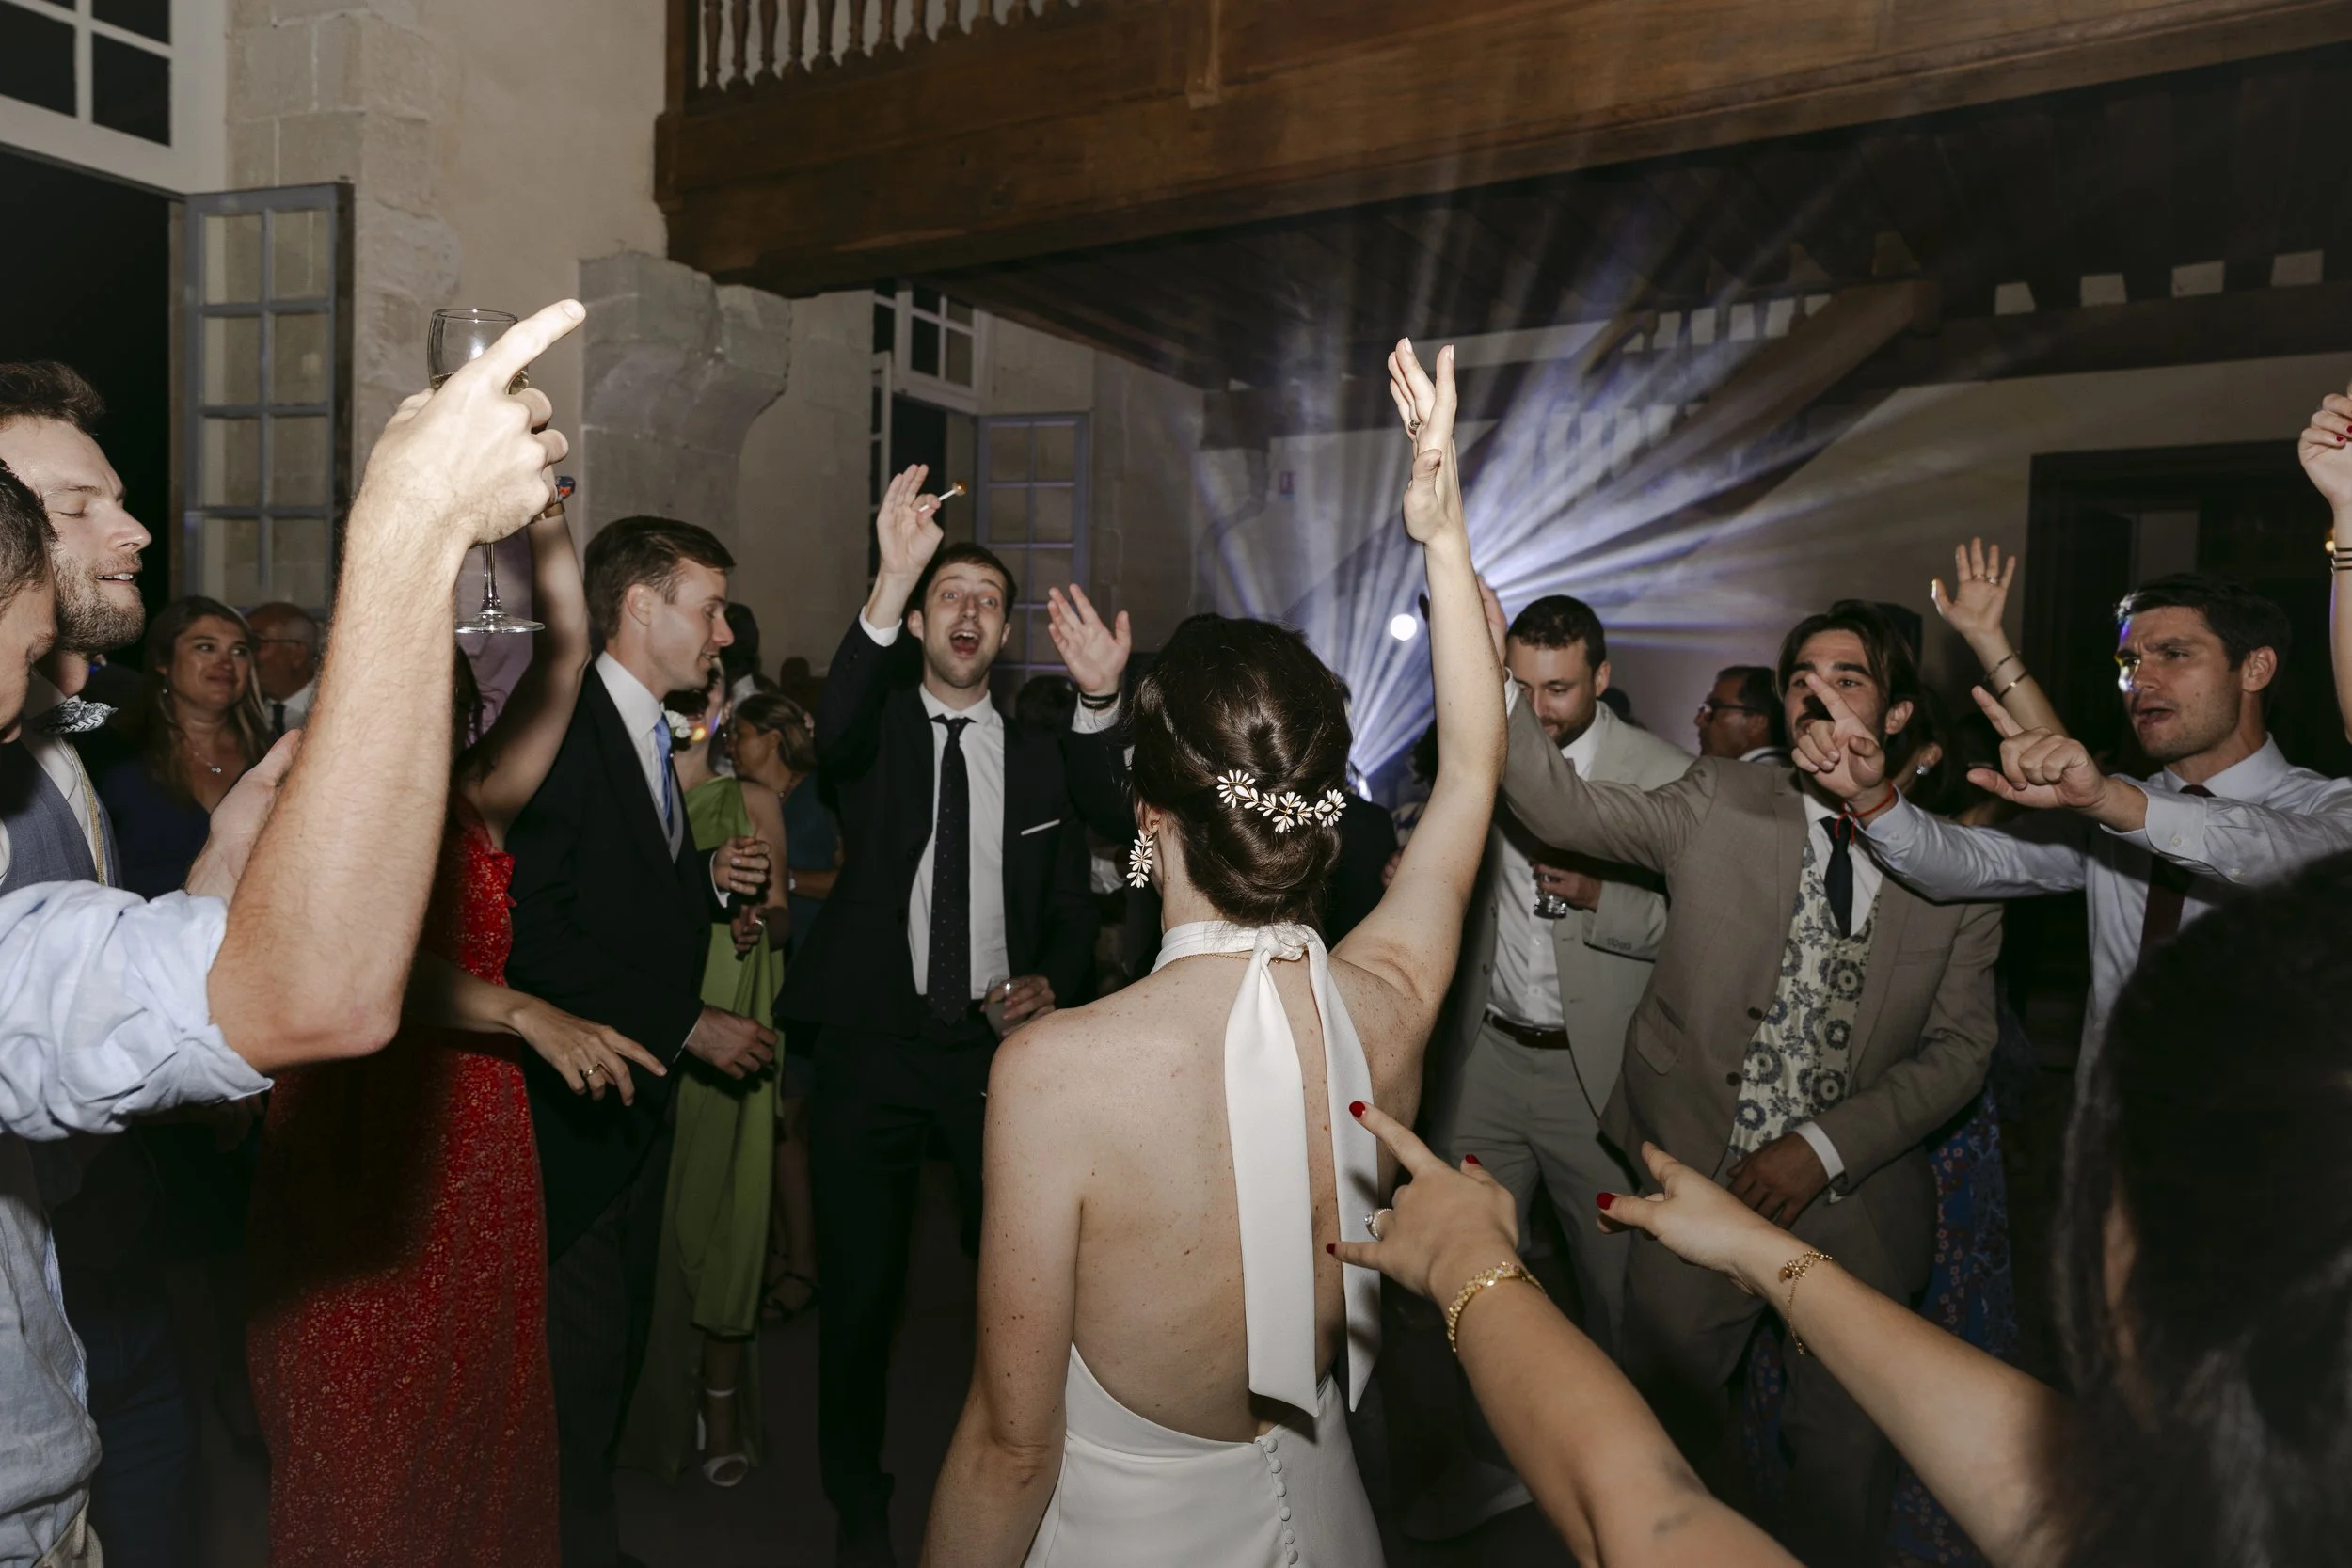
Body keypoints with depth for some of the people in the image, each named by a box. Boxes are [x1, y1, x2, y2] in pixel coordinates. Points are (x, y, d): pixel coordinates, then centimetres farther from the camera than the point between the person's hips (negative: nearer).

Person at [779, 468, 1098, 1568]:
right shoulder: (881, 728, 1)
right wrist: (891, 577, -37)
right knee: (861, 1286, 8)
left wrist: (1050, 982, -8)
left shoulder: (1039, 758, 8)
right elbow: (832, 738, -25)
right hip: (871, 1044, -1)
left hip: (996, 1044, 2)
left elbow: (1070, 907, 13)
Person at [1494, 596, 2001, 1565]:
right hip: (1697, 1182, 0)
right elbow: (1564, 807, -14)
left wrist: (1824, 1147, -12)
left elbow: (1960, 1047, -2)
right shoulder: (1718, 808, -4)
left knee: (1848, 1451, 18)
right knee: (1661, 1427, 16)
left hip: (1853, 1207, 1)